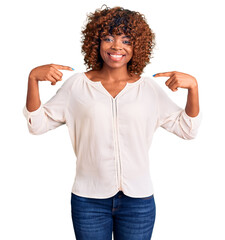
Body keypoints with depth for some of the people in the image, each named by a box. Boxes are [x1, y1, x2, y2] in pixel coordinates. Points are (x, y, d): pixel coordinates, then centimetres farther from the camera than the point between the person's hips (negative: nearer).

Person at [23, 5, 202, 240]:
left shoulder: (149, 87, 1)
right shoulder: (77, 84, -2)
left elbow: (187, 128, 3)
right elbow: (37, 123, -1)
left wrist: (193, 86, -11)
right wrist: (33, 78, -13)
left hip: (138, 199, 1)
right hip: (89, 199, 0)